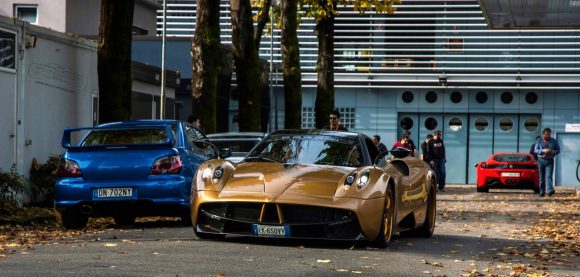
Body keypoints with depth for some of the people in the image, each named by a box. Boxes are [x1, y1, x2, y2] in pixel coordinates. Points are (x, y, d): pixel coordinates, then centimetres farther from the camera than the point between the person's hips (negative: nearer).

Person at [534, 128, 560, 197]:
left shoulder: (554, 141, 7)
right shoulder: (539, 141, 6)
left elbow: (558, 150, 9)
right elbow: (535, 150, 0)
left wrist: (553, 152, -13)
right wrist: (543, 151, -17)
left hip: (550, 161, -1)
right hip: (541, 160, 1)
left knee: (549, 176, -16)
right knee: (542, 177, 4)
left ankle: (550, 190, -28)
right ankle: (542, 192, 12)